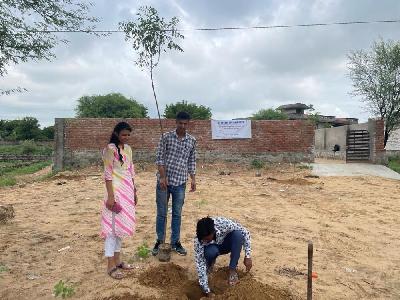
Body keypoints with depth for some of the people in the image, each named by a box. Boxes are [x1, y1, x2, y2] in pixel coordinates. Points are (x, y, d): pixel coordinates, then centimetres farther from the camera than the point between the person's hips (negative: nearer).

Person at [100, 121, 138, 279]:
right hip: (116, 191, -8)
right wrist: (110, 196, -18)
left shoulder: (128, 148, 11)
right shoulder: (110, 149, -12)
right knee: (113, 225, -2)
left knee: (122, 224, 14)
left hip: (127, 190, 8)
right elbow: (108, 174, -14)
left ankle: (117, 259, 26)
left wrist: (134, 191, 16)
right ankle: (111, 265, 7)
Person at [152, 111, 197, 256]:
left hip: (180, 182, 2)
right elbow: (159, 158, -6)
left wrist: (193, 179, 4)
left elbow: (192, 161, 10)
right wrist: (162, 176, -14)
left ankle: (175, 242, 24)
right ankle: (159, 241, 24)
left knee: (177, 214, 11)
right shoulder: (166, 137, -4)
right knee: (161, 213, 9)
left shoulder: (192, 141, 4)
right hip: (163, 180, -2)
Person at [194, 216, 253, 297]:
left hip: (226, 244, 1)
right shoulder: (198, 240, -33)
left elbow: (245, 232, -24)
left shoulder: (222, 223, -37)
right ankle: (210, 262, 1)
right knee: (210, 252, -37)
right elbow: (200, 264, -29)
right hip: (213, 247, -1)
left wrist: (247, 256, -26)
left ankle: (232, 270, -17)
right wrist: (207, 291, -28)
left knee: (238, 234, -32)